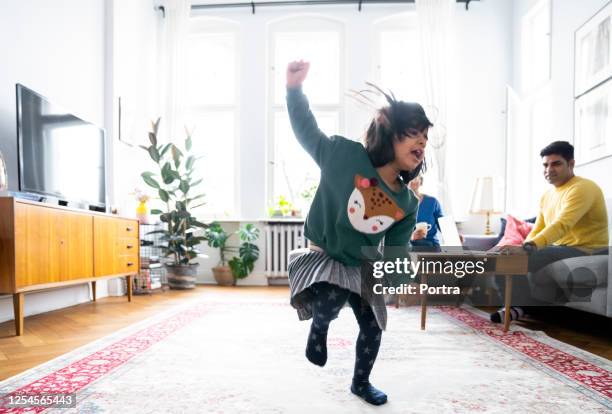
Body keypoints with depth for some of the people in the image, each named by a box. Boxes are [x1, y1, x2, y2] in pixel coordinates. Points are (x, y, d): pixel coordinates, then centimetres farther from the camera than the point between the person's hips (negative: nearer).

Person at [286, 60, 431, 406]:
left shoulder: (407, 204, -7)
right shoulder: (346, 155, -20)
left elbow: (397, 250, 3)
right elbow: (308, 133, -12)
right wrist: (295, 88, -20)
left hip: (361, 269, 5)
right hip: (322, 258, -5)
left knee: (373, 328, 13)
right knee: (330, 304, -33)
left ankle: (361, 382, 44)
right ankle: (319, 327, 8)